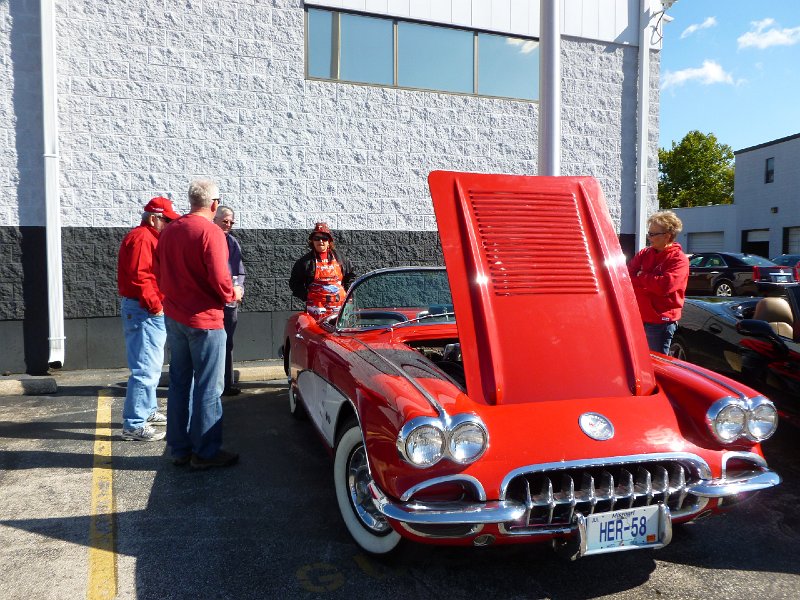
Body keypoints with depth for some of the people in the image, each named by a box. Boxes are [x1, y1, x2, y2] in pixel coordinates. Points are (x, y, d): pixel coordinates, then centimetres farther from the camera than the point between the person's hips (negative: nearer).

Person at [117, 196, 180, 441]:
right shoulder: (142, 238, -15)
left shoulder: (148, 237, 18)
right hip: (144, 312, -11)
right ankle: (134, 425, -5)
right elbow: (139, 277, -24)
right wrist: (155, 307, -18)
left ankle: (147, 411, 33)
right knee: (145, 369, -10)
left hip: (150, 312, 11)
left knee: (151, 366, 20)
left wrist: (157, 306, 11)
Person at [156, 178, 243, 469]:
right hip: (204, 320, -7)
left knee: (179, 382, 14)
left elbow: (160, 274, 14)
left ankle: (179, 448, 23)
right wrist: (233, 294, -2)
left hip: (174, 318, 8)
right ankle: (205, 452, 11)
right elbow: (220, 281, -21)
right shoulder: (211, 232, -16)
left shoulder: (169, 231, 7)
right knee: (207, 387, 2)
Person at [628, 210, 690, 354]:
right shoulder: (644, 253, 9)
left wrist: (640, 277, -9)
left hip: (661, 322, -6)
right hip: (638, 318, 6)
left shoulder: (679, 260, -10)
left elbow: (665, 285, -23)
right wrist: (650, 283, -14)